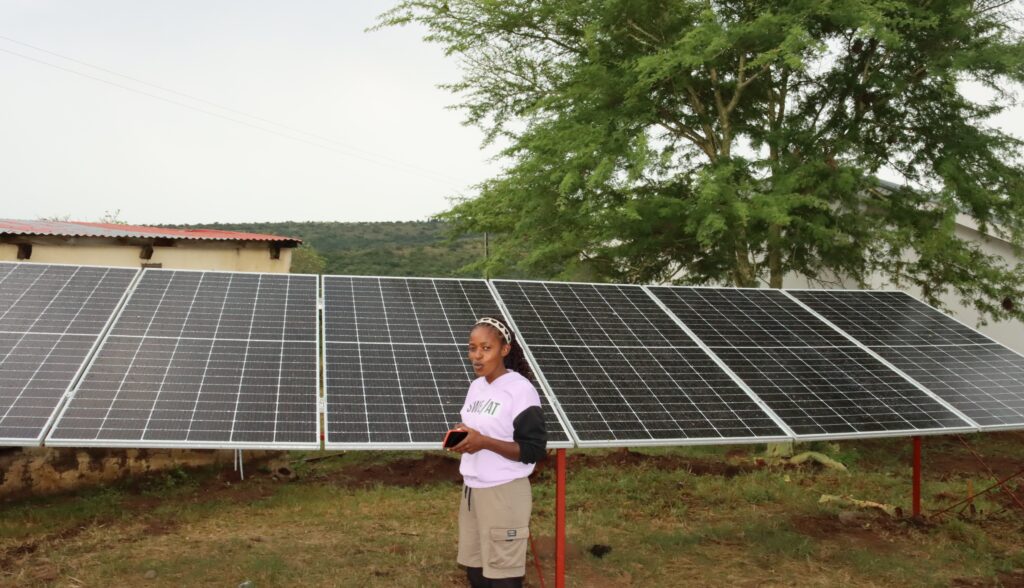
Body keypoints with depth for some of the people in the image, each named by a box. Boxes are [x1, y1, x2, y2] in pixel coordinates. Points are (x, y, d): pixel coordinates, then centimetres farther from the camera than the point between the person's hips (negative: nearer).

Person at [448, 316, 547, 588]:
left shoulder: (521, 390, -15)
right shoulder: (476, 386, 8)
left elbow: (533, 450, -16)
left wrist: (484, 442, -25)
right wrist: (461, 439, -3)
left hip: (505, 493, -7)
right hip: (472, 489, 7)